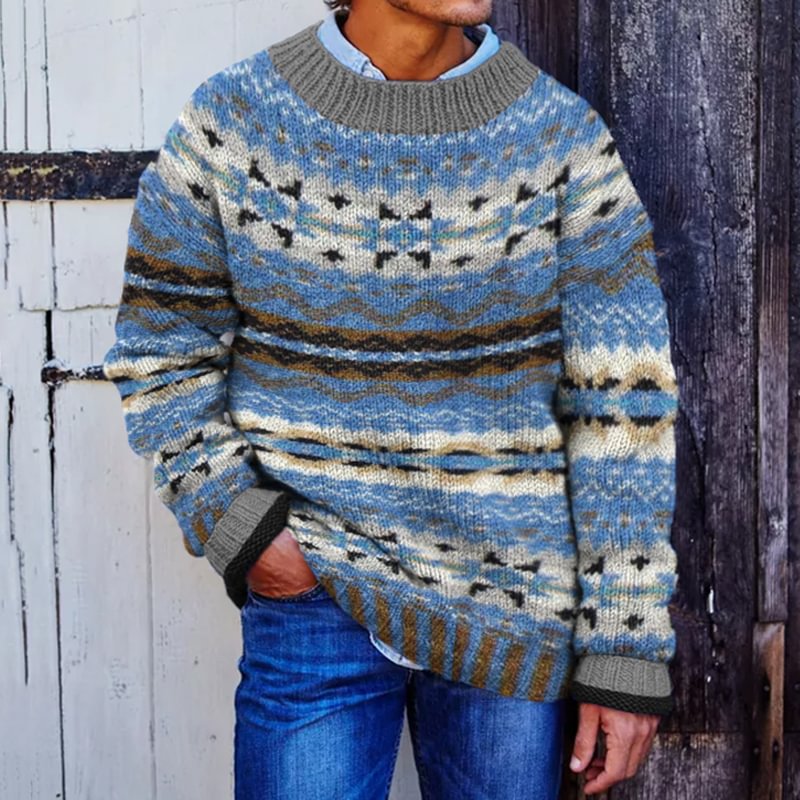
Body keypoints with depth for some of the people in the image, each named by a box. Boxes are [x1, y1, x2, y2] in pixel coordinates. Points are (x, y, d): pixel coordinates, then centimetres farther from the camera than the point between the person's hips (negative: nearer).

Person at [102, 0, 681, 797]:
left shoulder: (564, 136, -4)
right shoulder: (232, 119, -4)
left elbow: (623, 404, -5)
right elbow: (158, 350, 5)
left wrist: (627, 651, -6)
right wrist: (232, 520, -8)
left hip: (512, 605, 1)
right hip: (313, 591, 0)